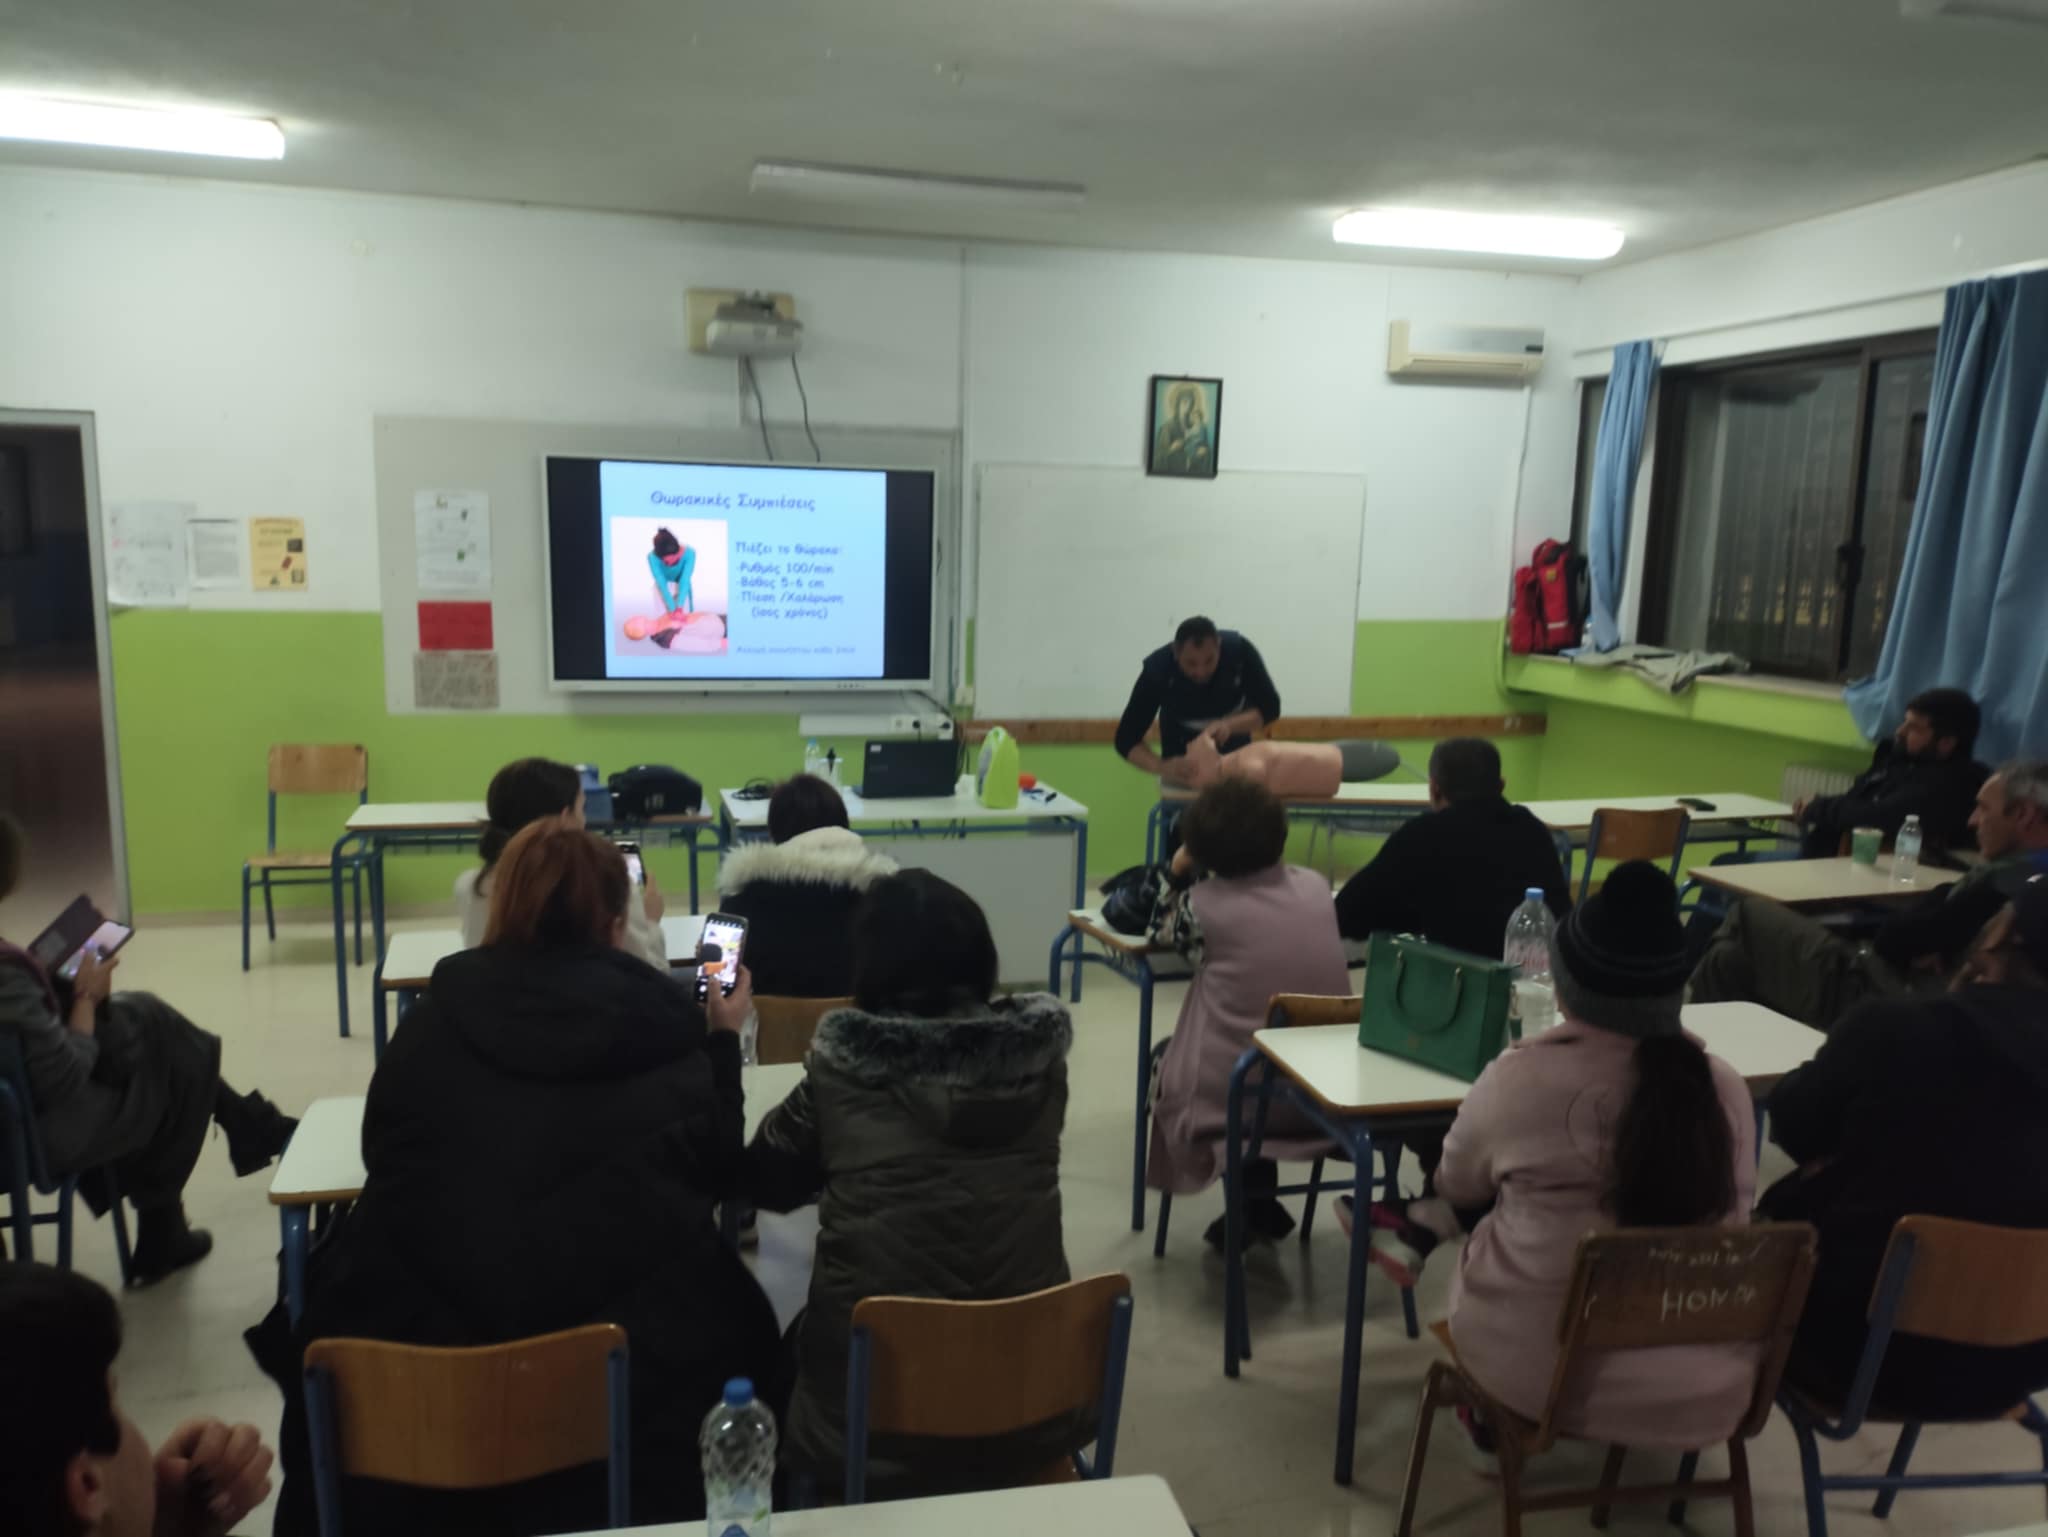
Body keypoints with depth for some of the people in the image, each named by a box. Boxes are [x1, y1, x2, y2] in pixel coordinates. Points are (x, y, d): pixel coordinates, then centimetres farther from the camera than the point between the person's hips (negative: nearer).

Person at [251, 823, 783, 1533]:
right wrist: (721, 1042, 20)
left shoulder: (438, 1013, 2)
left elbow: (380, 1152, 17)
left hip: (414, 1347, 2)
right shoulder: (664, 1019, -2)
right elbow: (724, 1174, 9)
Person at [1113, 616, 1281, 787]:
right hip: (1181, 739, -1)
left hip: (1233, 729, 1)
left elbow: (1269, 707, -26)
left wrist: (1229, 725, -45)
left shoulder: (1240, 650, -32)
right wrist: (1161, 766, -52)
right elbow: (1126, 740, -33)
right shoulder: (1157, 669, -34)